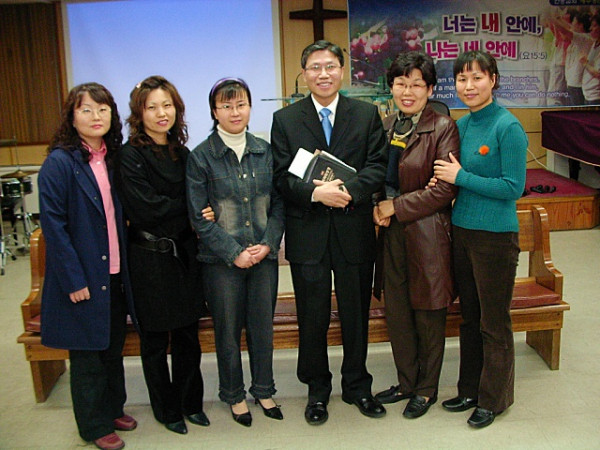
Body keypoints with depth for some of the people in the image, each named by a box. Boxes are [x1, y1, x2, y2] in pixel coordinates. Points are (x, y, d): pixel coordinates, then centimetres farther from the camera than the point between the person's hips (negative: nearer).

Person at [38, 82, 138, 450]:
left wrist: (124, 268, 5)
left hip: (114, 273, 6)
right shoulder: (59, 162, -13)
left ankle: (113, 409, 39)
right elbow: (53, 226, -15)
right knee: (88, 354, 9)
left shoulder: (113, 158, 7)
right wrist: (74, 280, -18)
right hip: (82, 278, -6)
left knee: (114, 346, 19)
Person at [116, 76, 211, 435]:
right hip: (150, 259, -5)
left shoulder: (182, 152, 9)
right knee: (155, 341, 10)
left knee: (188, 335, 14)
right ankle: (166, 409, 29)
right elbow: (147, 210, -18)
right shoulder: (131, 156, -10)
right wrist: (191, 211, -11)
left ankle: (190, 402, 33)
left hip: (184, 253, 5)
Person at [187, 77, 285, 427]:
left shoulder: (264, 151, 4)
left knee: (263, 326, 13)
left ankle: (264, 390, 33)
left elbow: (278, 203, 5)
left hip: (264, 255, 3)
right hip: (222, 260, -2)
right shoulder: (201, 156, -6)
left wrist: (267, 244, -9)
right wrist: (235, 253, -13)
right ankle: (234, 395, 30)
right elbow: (199, 217, -7)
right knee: (228, 330, 10)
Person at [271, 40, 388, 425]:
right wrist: (316, 193, -21)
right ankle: (317, 389, 30)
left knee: (356, 314, 13)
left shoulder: (367, 115, 5)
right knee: (312, 318, 10)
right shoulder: (285, 119, 3)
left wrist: (346, 190, -21)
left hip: (354, 230, 1)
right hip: (307, 233, 0)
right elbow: (282, 176, -3)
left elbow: (378, 167, -4)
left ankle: (357, 385, 33)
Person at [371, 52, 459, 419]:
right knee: (396, 313, 14)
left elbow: (444, 189, -15)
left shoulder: (443, 127, -10)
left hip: (427, 236, -6)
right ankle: (407, 383, 33)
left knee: (428, 316, 8)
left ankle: (427, 389, 28)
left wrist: (396, 206, -15)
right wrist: (377, 206, -3)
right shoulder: (387, 126, 9)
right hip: (393, 234, 6)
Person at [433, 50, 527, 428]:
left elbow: (513, 187, -17)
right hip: (462, 230, 7)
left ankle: (494, 399, 25)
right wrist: (446, 178, -4)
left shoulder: (508, 127, -14)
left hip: (496, 237, -7)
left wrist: (461, 177, -16)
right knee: (469, 316, 17)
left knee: (494, 322, 7)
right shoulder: (462, 125, 7)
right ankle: (470, 390, 33)